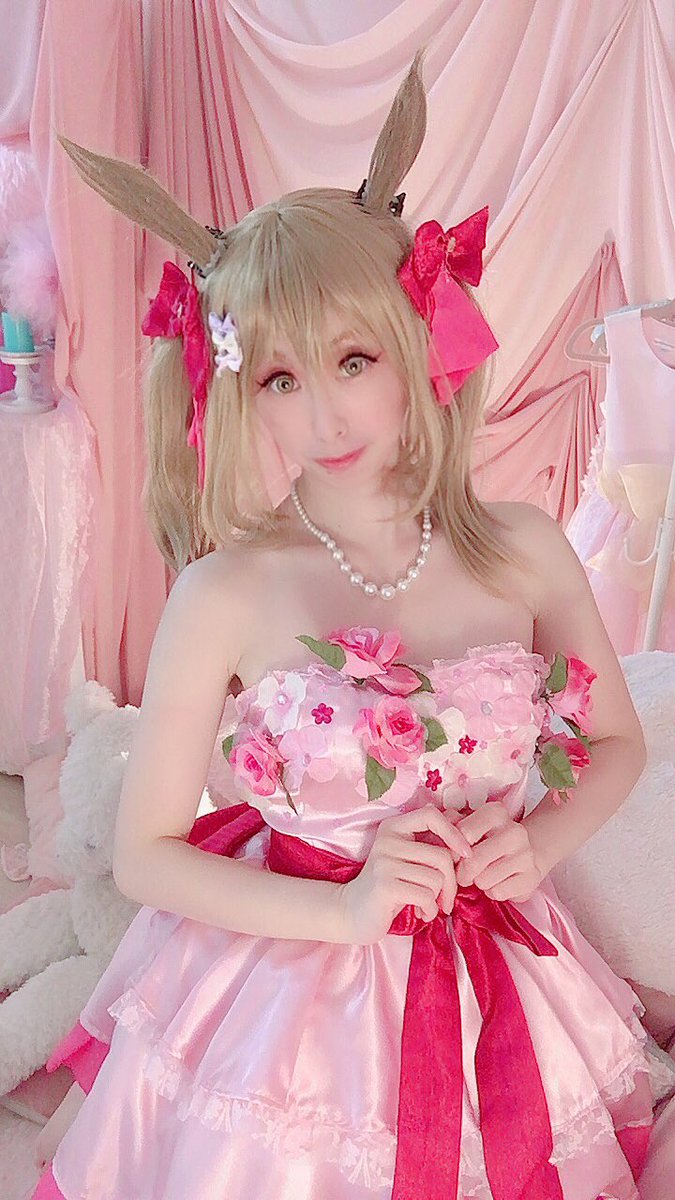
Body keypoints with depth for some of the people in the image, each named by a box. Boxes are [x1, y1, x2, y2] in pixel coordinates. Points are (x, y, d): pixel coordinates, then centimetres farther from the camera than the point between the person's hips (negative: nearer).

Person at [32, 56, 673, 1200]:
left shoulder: (522, 553, -9)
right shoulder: (224, 598, -17)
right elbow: (144, 856, -10)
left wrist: (537, 839, -11)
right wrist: (345, 906, -19)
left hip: (499, 985, 3)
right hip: (283, 983, -2)